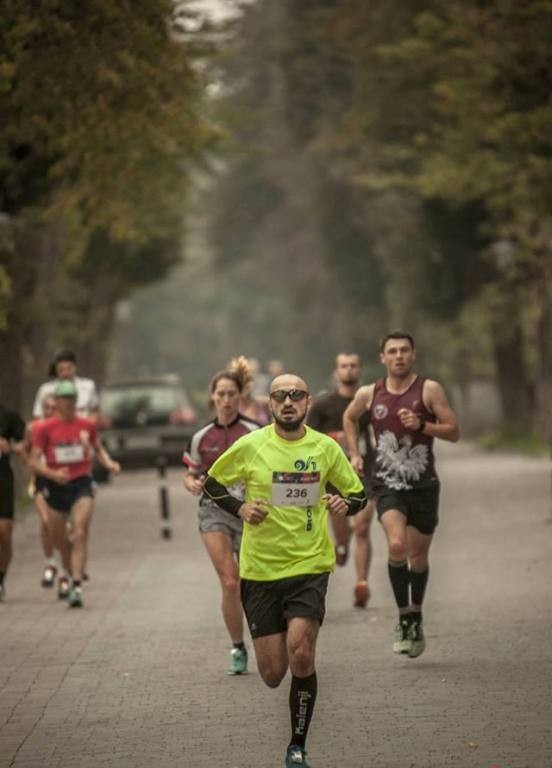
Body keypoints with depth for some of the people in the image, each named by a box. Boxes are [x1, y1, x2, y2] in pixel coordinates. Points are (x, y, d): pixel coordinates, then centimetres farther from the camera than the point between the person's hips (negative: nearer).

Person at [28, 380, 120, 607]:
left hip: (82, 484, 0)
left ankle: (76, 586, -22)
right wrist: (53, 474, -23)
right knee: (59, 540, 12)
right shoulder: (44, 428, -4)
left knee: (80, 535, -17)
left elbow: (98, 448, 21)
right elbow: (33, 462, -6)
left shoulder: (87, 425, 3)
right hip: (56, 487, 0)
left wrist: (109, 463, 1)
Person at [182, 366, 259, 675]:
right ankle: (238, 649, 2)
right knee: (230, 583, -11)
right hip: (214, 510, 1)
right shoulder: (202, 438, 4)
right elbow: (191, 475, 15)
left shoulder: (254, 433, -4)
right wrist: (193, 484, -7)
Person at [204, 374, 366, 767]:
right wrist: (240, 508, -6)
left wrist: (346, 504, -10)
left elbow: (359, 494, 12)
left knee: (301, 653, -20)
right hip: (260, 569, 0)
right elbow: (211, 482, 11)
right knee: (273, 673, 0)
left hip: (310, 565, 0)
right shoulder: (250, 446, -3)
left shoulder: (325, 447, 1)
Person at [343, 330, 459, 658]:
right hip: (388, 484, 0)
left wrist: (422, 425, -22)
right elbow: (350, 418, 23)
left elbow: (454, 432, -7)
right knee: (397, 545, -23)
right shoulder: (369, 394, 1)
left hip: (423, 485, 0)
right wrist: (355, 453, 12)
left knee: (418, 557, 10)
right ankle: (404, 617, -9)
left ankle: (417, 616, 36)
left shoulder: (429, 390, -6)